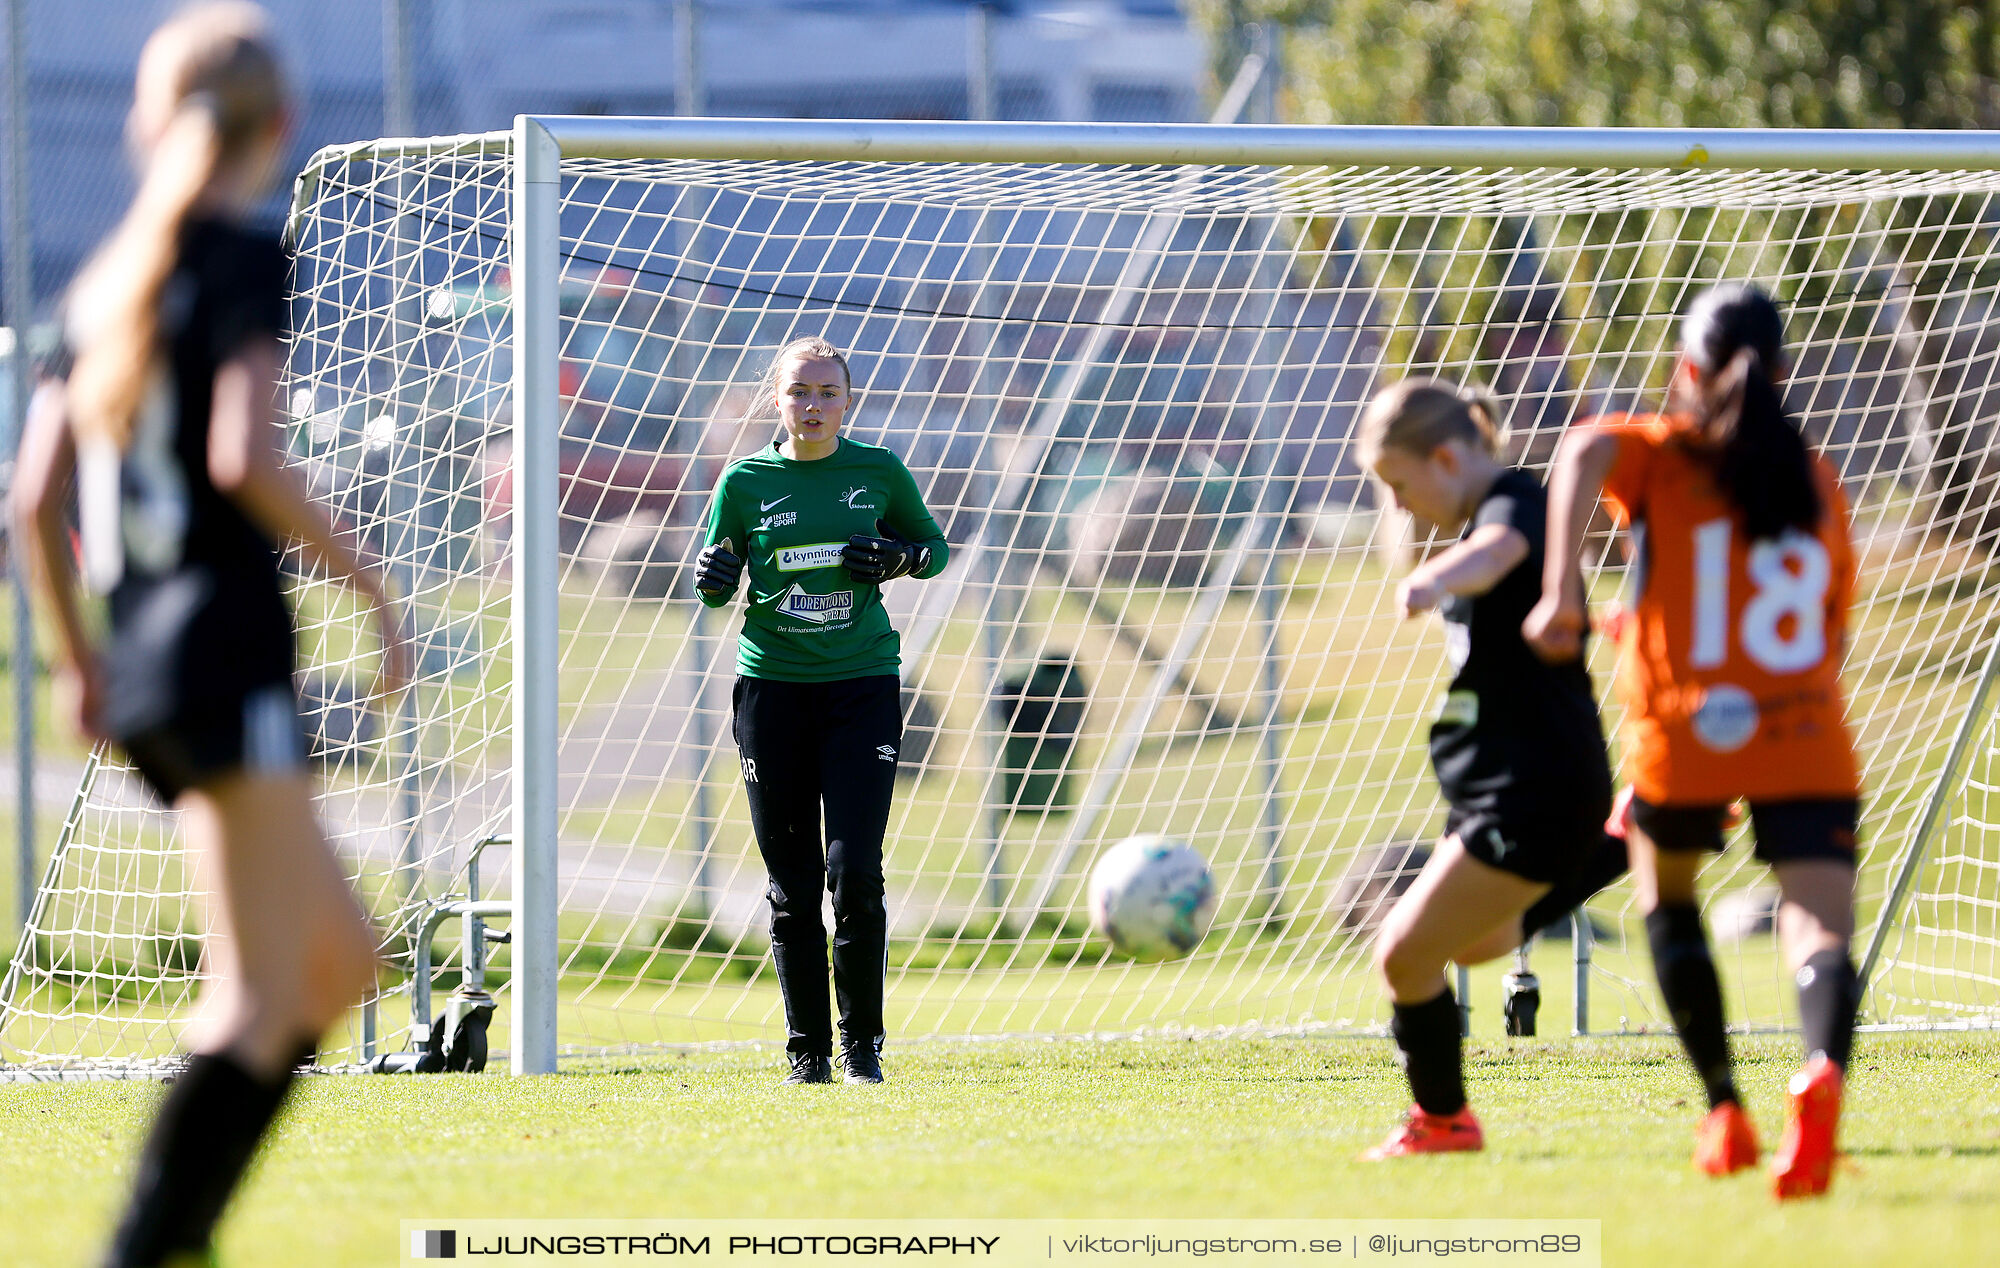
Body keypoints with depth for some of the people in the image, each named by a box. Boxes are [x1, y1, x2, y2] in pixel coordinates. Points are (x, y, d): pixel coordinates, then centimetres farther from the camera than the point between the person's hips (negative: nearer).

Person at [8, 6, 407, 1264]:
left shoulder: (105, 281, 14)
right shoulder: (246, 260, -7)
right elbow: (247, 456, -20)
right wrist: (368, 580, -10)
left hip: (141, 671, 8)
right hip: (228, 646, -8)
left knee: (343, 959, 15)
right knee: (263, 1000, -7)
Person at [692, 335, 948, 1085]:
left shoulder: (878, 472, 1)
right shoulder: (745, 482, 2)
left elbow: (934, 546, 14)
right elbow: (718, 588, 12)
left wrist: (900, 560, -7)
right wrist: (712, 580, -12)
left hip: (862, 685, -1)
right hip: (773, 686, 1)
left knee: (855, 872, -12)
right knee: (792, 887, 2)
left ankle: (862, 1043, 1)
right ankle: (808, 1052, 12)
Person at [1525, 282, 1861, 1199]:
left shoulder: (1662, 452, 7)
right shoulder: (1818, 486, 18)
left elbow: (1587, 451, -18)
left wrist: (1560, 589, -24)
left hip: (1684, 734, -1)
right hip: (1807, 739, 1)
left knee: (1666, 895, 28)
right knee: (1819, 933, -13)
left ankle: (1724, 1111, 24)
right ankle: (1823, 1073, -46)